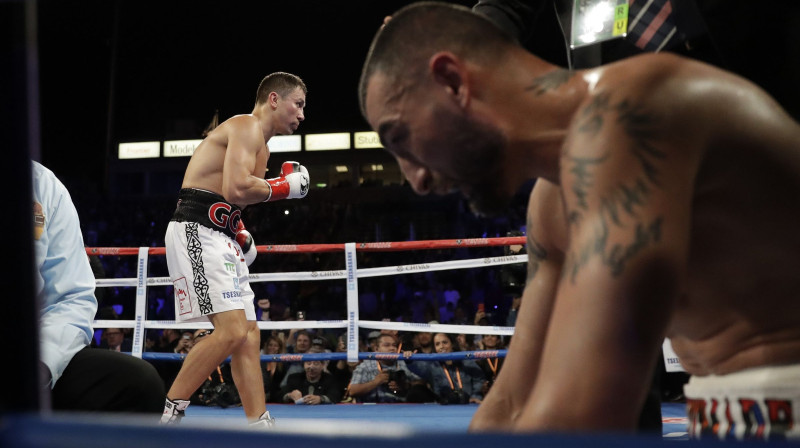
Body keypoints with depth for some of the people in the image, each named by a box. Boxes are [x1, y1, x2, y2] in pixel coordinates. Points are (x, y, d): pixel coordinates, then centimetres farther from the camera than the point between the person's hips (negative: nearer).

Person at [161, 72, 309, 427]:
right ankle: (165, 415, -13)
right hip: (197, 233, -11)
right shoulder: (247, 127, -8)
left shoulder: (260, 145, 24)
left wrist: (241, 236, 15)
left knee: (249, 336, 8)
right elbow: (237, 189, -23)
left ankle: (260, 425, 10)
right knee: (231, 330, -20)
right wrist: (285, 186, -8)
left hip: (221, 238, 11)